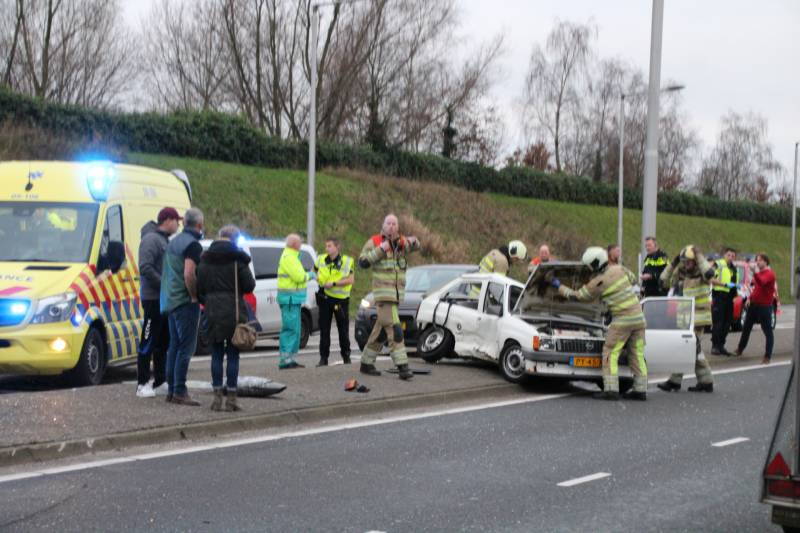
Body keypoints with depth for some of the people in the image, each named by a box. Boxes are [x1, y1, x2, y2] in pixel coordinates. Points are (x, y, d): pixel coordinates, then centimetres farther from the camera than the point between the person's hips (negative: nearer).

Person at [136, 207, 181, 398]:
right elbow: (145, 268, -22)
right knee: (149, 342, -5)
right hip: (153, 298, -9)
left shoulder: (164, 240, 17)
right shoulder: (151, 239, -12)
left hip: (165, 298, 9)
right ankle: (143, 384, -1)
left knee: (163, 341, 12)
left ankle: (160, 380, 19)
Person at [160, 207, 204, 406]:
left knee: (174, 346, 13)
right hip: (185, 302, -9)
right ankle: (179, 391, -9)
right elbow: (188, 274, -25)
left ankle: (171, 389, 16)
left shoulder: (173, 242, 16)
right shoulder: (193, 245, -14)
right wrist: (194, 296, -13)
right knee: (186, 347, -7)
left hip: (170, 301, 9)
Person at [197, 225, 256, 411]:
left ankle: (217, 396, 8)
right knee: (233, 354, 3)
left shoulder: (205, 258, 6)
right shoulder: (237, 258, -7)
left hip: (213, 311, 3)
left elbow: (199, 287, 5)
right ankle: (231, 398, 3)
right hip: (234, 311, -3)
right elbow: (249, 286, -7)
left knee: (216, 355, 10)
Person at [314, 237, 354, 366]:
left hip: (341, 299, -3)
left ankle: (346, 356, 18)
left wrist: (334, 283, -20)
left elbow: (351, 280, -13)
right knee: (324, 329, 4)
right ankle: (323, 358, 9)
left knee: (343, 329, 6)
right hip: (325, 298, 3)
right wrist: (318, 279, -4)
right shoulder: (321, 259, 4)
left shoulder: (347, 261, -6)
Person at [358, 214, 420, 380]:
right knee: (393, 329, -15)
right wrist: (380, 250, -16)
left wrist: (413, 241, -21)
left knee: (381, 328, 12)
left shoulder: (401, 242, 15)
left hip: (398, 292, 6)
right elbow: (362, 262, -9)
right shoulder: (374, 242, 0)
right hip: (382, 291, -6)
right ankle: (402, 366, -18)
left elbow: (416, 247, 0)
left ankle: (366, 363, 22)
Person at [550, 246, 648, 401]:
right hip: (639, 316, 7)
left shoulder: (597, 282, -10)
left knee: (610, 352, -1)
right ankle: (640, 390, 12)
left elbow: (578, 296, 3)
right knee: (637, 354, 11)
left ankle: (611, 390, -7)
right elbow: (633, 279, 25)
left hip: (623, 318, -7)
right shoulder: (619, 269, 7)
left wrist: (559, 286, 15)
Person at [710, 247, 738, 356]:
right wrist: (726, 284, -24)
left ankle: (721, 346, 15)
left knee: (727, 323, 8)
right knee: (717, 323, -8)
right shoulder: (718, 264, -5)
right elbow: (712, 280, -16)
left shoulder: (734, 269, 20)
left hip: (729, 298, 8)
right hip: (719, 296, -8)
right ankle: (715, 346, -3)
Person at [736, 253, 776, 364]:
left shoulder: (769, 273, -13)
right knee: (746, 327, 18)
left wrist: (756, 273, -47)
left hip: (764, 306, -9)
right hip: (753, 304, 9)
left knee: (767, 331, -5)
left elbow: (762, 282, -33)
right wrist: (750, 298, 14)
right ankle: (740, 350, 34)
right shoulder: (758, 273, 15)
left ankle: (768, 356, -6)